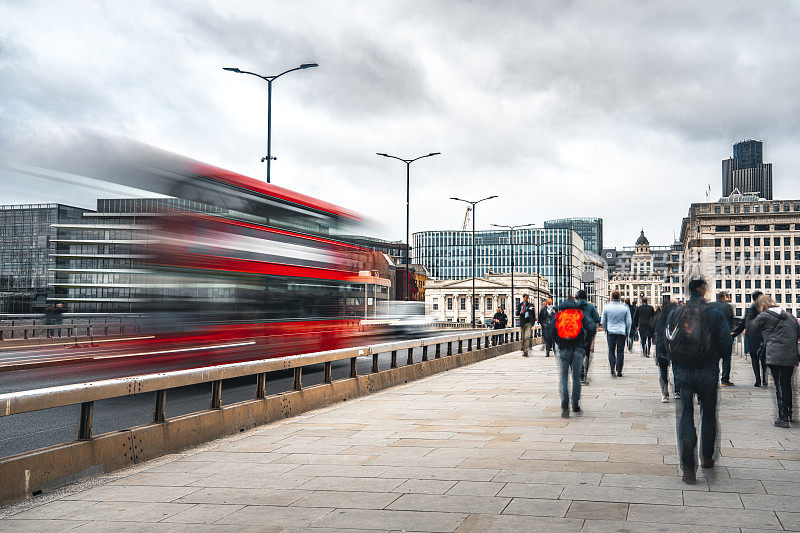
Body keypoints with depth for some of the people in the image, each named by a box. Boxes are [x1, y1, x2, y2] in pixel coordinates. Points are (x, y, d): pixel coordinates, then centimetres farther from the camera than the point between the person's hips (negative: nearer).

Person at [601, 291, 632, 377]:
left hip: (611, 332, 0)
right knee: (620, 352, 5)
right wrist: (627, 332, 14)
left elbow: (603, 322, 5)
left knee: (611, 351, 9)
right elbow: (629, 322, 3)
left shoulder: (607, 308, -1)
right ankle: (619, 371, 4)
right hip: (622, 333, 0)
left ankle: (612, 369, -5)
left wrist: (605, 330, 20)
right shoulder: (625, 308, -1)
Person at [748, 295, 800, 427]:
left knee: (779, 386, -2)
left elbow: (752, 329, 10)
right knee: (787, 384, 18)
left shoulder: (764, 316, -2)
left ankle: (783, 418, -2)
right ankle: (789, 414, 26)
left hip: (776, 357, -6)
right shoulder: (789, 315, 16)